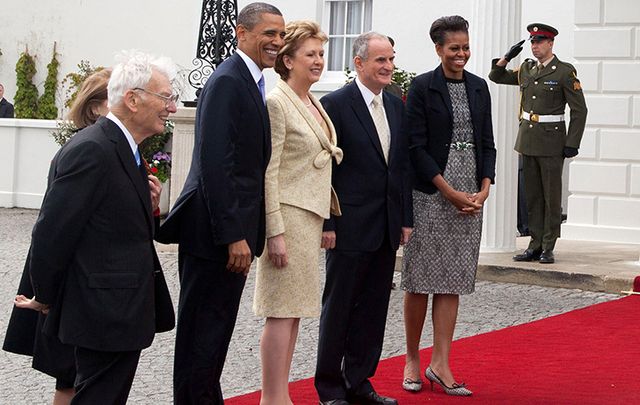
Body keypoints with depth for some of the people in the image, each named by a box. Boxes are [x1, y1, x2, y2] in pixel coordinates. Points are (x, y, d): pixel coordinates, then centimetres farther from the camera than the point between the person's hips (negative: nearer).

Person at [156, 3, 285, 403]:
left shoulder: (250, 82, 14)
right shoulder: (228, 82, -16)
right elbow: (215, 165, -22)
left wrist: (243, 233, 15)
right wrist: (234, 236, -23)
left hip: (231, 232, 10)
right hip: (216, 233, -10)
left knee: (215, 330, 17)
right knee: (204, 332, -1)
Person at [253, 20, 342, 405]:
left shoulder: (315, 105, 15)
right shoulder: (276, 103, -11)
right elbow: (267, 173, -15)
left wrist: (325, 224, 16)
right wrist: (275, 232, -20)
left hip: (312, 216, 9)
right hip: (288, 215, -9)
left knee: (294, 311, 11)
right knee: (282, 312, -6)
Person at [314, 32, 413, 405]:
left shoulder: (397, 105, 11)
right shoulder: (335, 105, -9)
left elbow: (403, 164, 14)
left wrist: (406, 217, 10)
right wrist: (326, 223, -14)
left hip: (387, 227, 6)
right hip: (350, 224, -6)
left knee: (374, 306, 11)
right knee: (339, 306, 3)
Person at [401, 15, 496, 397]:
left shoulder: (479, 87, 11)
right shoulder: (422, 87, -4)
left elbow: (487, 143, 12)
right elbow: (416, 147, -8)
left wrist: (484, 190, -3)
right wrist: (450, 192, -13)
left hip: (471, 198, 4)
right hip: (430, 194, -4)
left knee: (453, 281, 5)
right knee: (421, 280, 2)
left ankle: (440, 364, 8)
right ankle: (412, 359, 14)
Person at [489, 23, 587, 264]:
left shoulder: (565, 72, -6)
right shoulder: (526, 69, 10)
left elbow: (579, 110, -7)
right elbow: (497, 76, 22)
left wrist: (572, 144, -11)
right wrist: (507, 57, 4)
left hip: (551, 142, -6)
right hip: (527, 140, 6)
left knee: (551, 196, -1)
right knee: (532, 196, 7)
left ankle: (548, 248, 3)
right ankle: (535, 245, 12)